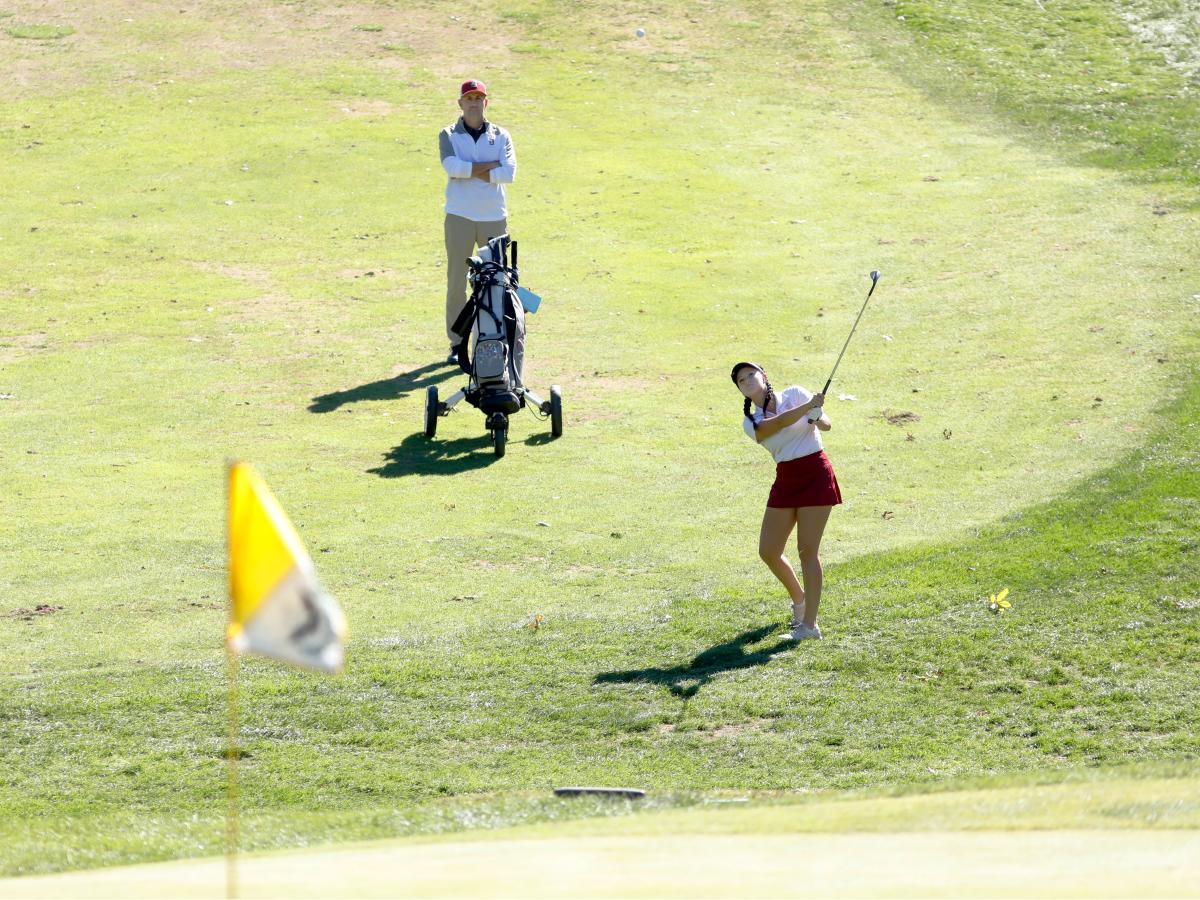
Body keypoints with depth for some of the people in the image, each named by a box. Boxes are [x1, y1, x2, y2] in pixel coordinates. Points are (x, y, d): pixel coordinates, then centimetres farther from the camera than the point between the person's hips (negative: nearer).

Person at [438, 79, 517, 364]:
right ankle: (457, 344, 6)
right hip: (459, 217, -1)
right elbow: (452, 167, -16)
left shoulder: (500, 136, 7)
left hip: (494, 217, 1)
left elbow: (509, 173, -9)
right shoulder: (449, 135, 4)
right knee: (457, 281, 0)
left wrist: (470, 171, -11)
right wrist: (491, 165, -12)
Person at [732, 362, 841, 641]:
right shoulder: (751, 423, 2)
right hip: (785, 481, 4)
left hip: (815, 475, -4)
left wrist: (817, 417, -25)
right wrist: (809, 406, -32)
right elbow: (779, 422, -18)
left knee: (807, 549, -11)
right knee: (768, 552, 4)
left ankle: (809, 625, -12)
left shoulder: (795, 394, 0)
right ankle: (799, 599, 32)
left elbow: (826, 424, -2)